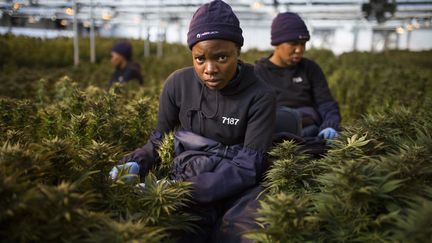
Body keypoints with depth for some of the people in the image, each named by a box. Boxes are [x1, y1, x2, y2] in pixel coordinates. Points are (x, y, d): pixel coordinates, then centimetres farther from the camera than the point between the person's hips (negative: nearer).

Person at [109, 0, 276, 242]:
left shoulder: (260, 96, -11)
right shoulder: (179, 83, -4)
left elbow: (248, 165, -16)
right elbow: (160, 138, 7)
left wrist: (190, 191, -27)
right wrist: (135, 163, -15)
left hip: (236, 184, 0)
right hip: (187, 174, 1)